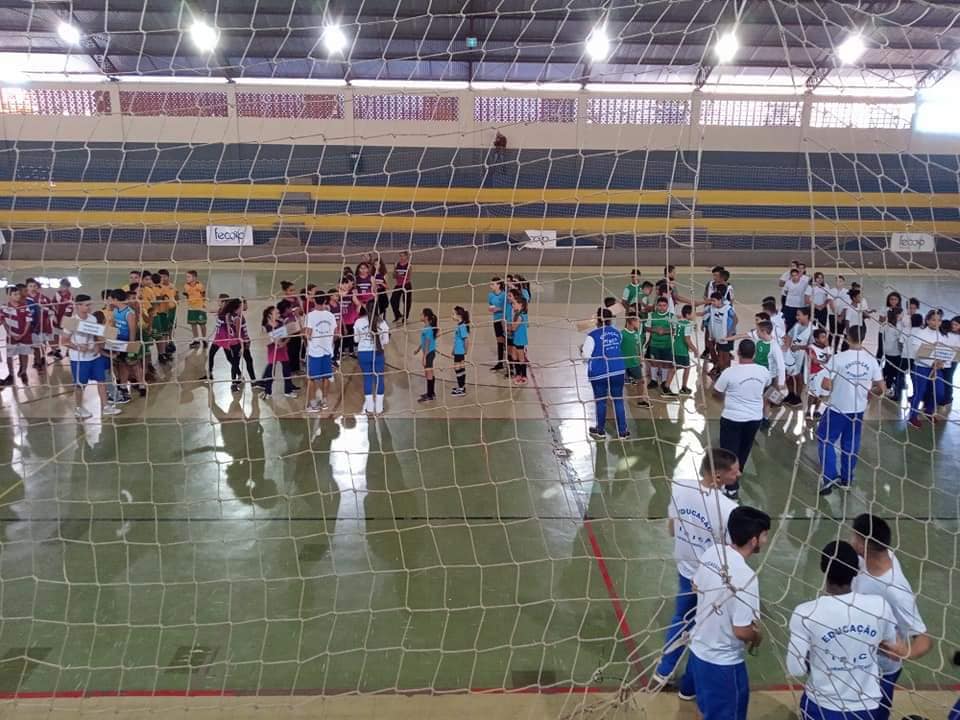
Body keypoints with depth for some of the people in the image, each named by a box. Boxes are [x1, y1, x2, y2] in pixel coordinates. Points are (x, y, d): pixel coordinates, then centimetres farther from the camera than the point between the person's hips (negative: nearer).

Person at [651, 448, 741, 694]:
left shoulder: (679, 489, -16)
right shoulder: (729, 510, -32)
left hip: (685, 571, 5)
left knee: (681, 621, 30)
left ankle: (663, 671, 46)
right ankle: (689, 687, 40)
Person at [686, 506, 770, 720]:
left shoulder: (711, 553, -8)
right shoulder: (745, 576, -31)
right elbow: (741, 631, -25)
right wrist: (757, 636, -4)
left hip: (698, 650, 7)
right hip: (722, 663, -7)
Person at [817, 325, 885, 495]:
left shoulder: (838, 358, -17)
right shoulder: (871, 360, -5)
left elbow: (826, 385, -17)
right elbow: (882, 388, -1)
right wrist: (867, 392, 17)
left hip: (837, 408, -4)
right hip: (858, 410, 4)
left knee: (825, 440, 10)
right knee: (851, 445, 16)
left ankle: (830, 476, 0)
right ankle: (846, 479, 25)